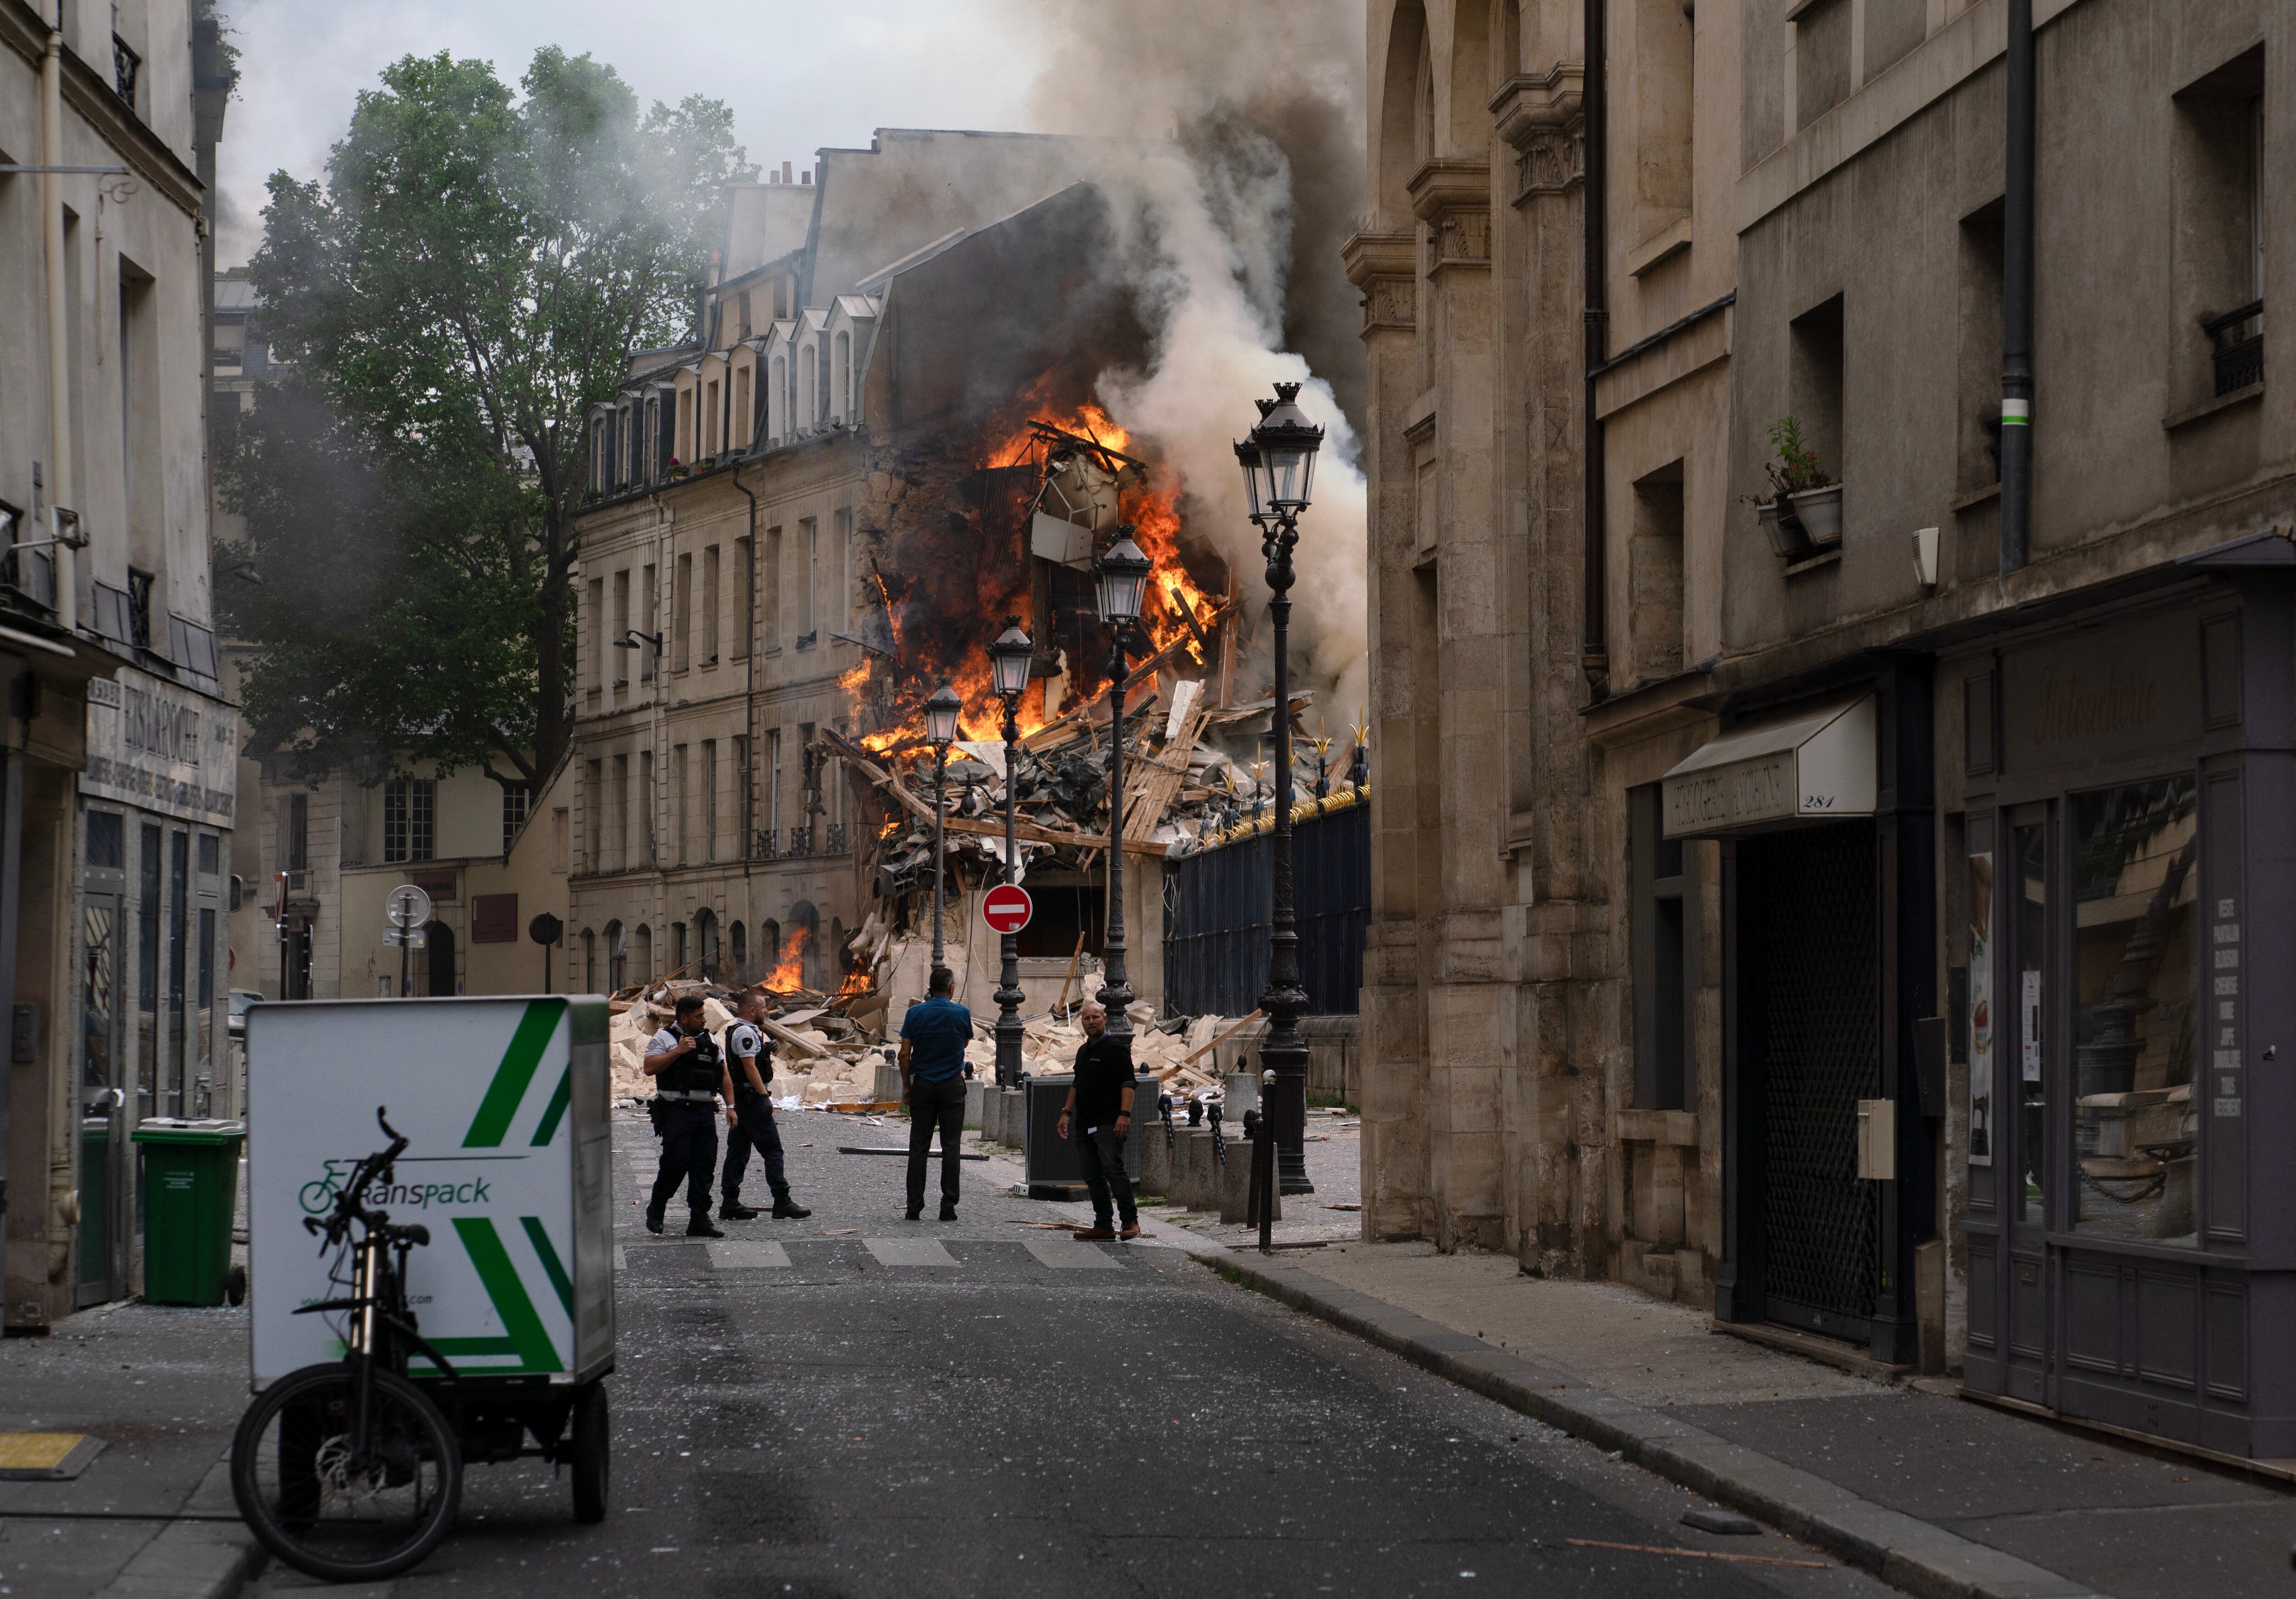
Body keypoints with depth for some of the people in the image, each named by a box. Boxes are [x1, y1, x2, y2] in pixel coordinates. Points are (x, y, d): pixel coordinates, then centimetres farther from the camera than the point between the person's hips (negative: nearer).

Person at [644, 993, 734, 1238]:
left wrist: (730, 1106, 9)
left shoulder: (710, 1040, 16)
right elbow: (650, 1068, -13)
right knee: (676, 1162, -8)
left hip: (705, 1113, 5)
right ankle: (656, 1211, 14)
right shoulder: (665, 1038, 0)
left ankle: (699, 1221, 4)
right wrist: (678, 1051, -17)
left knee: (705, 1166, 1)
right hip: (677, 1111, -5)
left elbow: (724, 1075, 18)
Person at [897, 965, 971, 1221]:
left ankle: (915, 1207, 3)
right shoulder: (961, 1014, -5)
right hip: (952, 1087, -1)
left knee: (919, 1147, 5)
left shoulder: (915, 1013, -3)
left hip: (922, 1085, 1)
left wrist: (906, 1085, 8)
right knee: (950, 1147, 2)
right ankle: (948, 1207, -2)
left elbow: (905, 1054, -3)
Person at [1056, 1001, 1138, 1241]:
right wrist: (1067, 1113, 21)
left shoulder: (1115, 1048, -7)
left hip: (1109, 1124, -9)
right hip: (1084, 1126, 9)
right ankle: (1103, 1225, 10)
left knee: (1113, 1171, -15)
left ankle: (1130, 1221, -8)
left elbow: (1128, 1083, -14)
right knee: (1093, 1176, 6)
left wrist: (1125, 1114, -24)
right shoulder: (1083, 1052, 19)